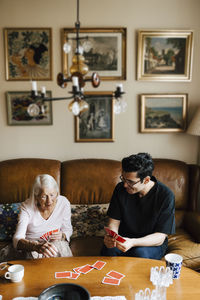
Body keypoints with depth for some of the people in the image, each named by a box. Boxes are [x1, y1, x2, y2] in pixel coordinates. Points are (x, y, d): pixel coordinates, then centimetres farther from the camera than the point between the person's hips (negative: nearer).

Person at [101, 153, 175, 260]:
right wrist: (111, 236, -28)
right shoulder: (121, 188, -9)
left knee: (140, 253, -34)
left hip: (152, 243, -2)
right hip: (124, 238, 2)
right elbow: (114, 222, -4)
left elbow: (160, 237, -18)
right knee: (109, 249, -29)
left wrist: (133, 242, -36)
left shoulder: (166, 195, -20)